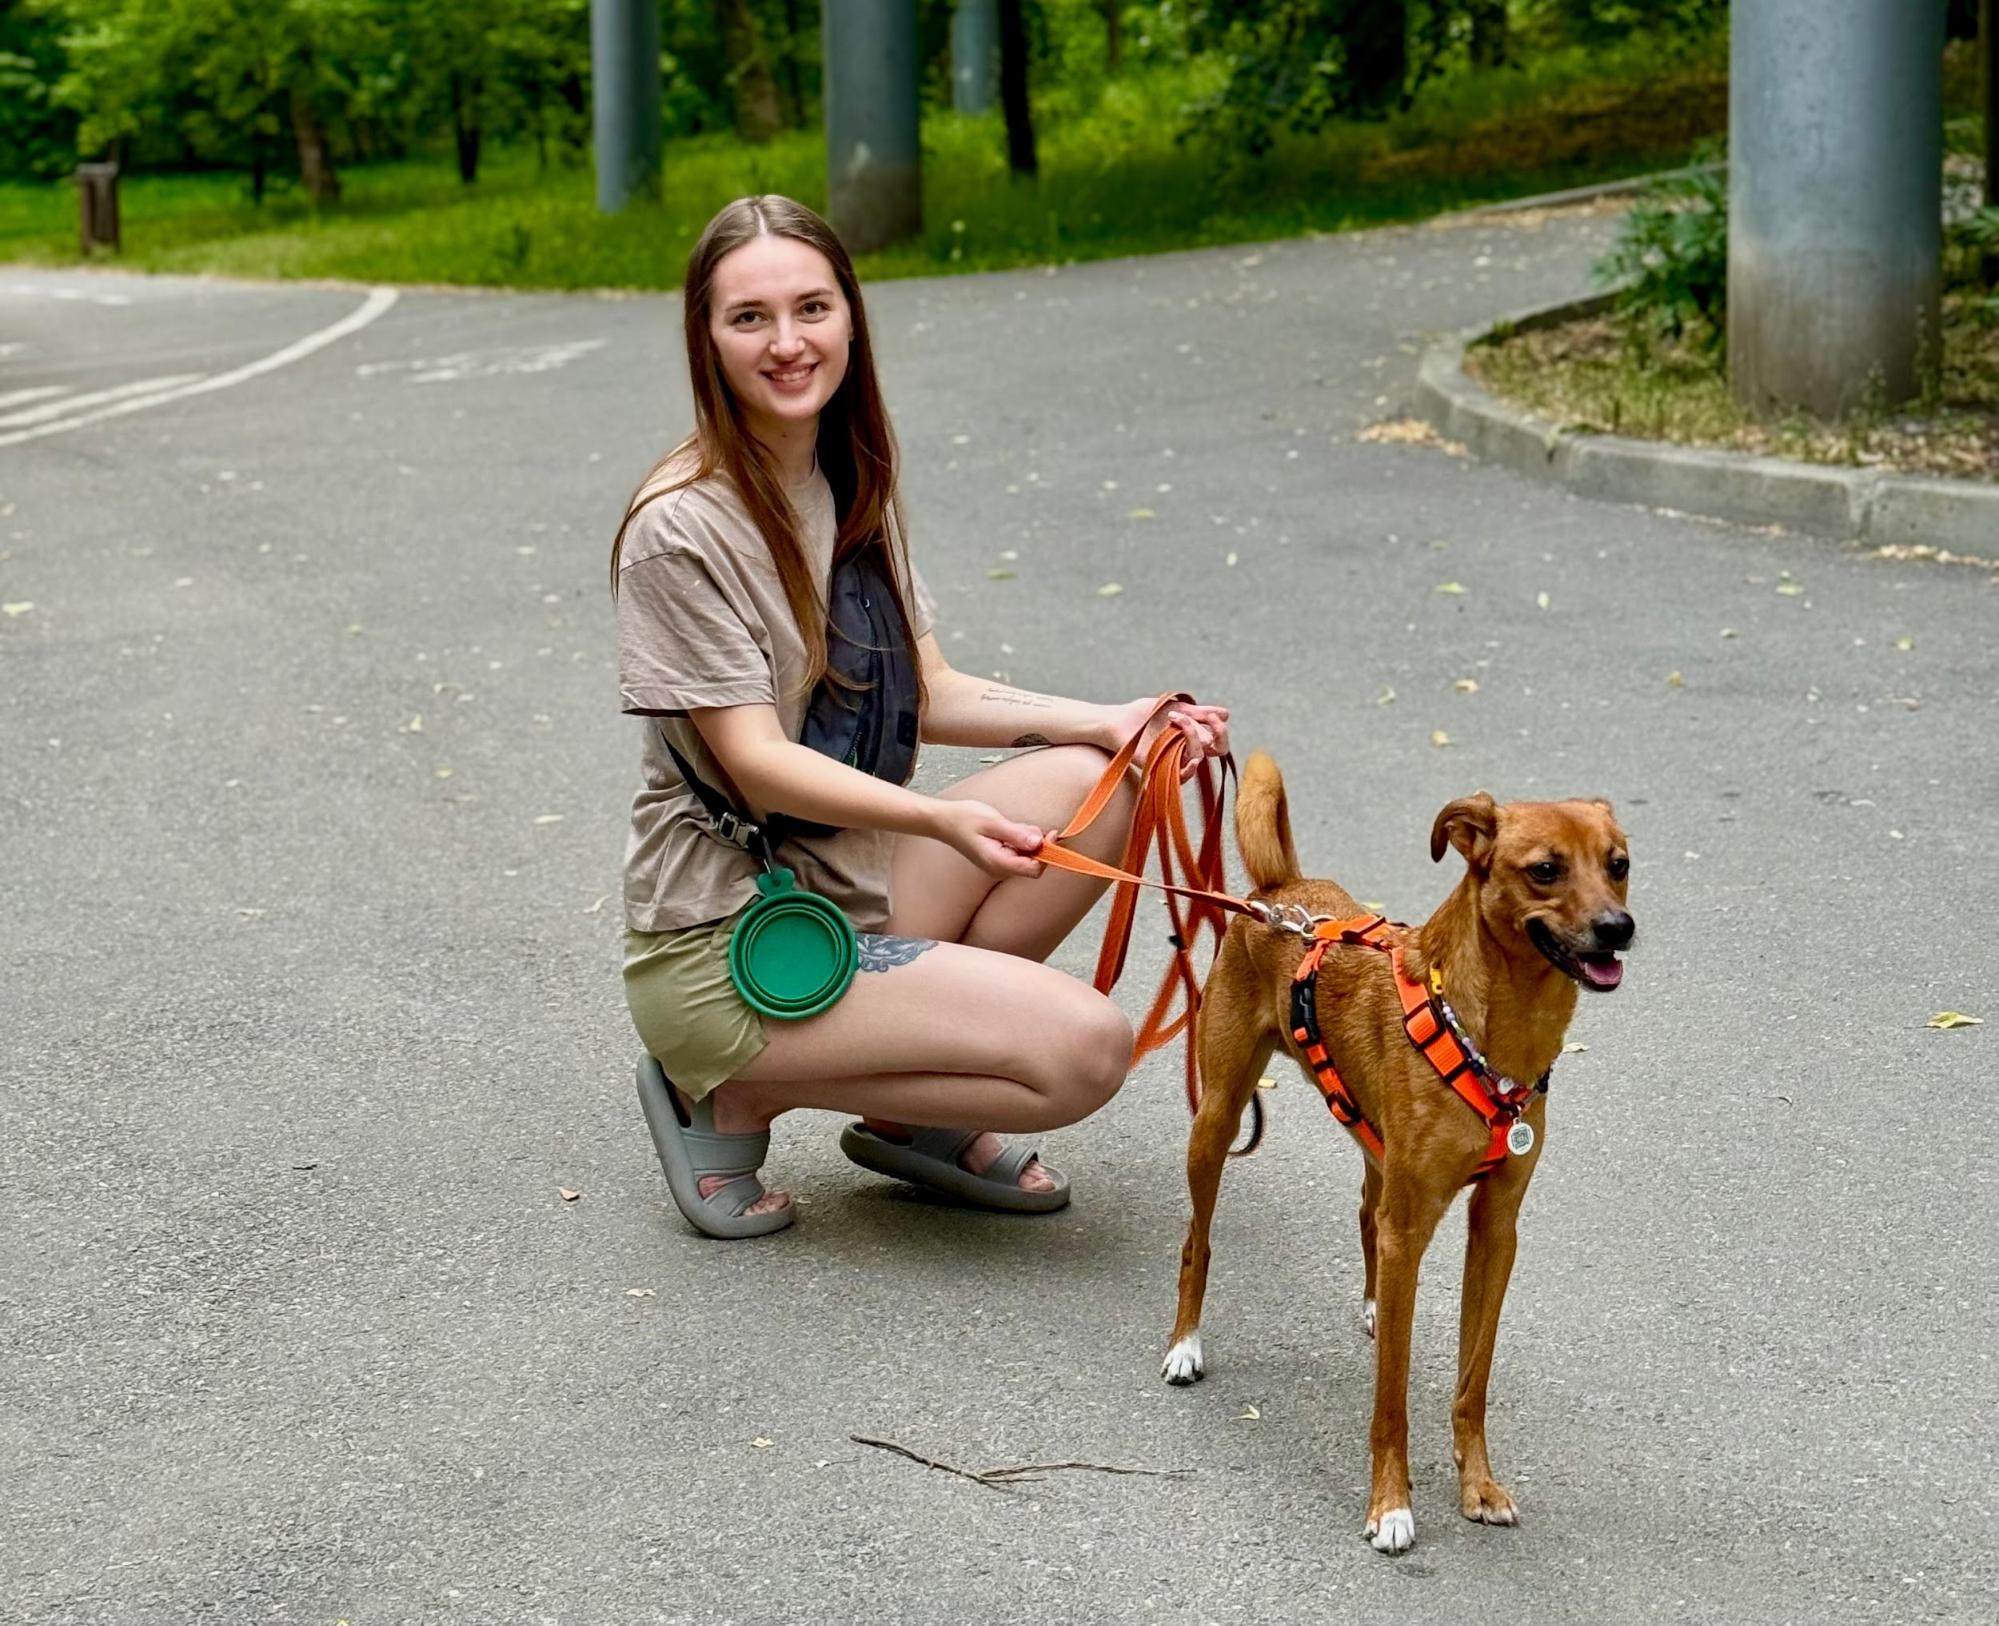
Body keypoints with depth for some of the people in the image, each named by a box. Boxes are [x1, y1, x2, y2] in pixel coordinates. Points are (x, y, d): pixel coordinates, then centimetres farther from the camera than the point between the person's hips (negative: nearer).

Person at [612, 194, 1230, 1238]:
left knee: (1099, 782, -7)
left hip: (845, 883, 8)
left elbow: (929, 694, 10)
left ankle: (911, 1107, 3)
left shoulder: (851, 485, 9)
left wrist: (1109, 722, -4)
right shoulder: (682, 527, -17)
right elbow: (755, 761, -21)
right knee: (1084, 1047, -19)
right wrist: (940, 819, -36)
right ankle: (733, 1097, -3)